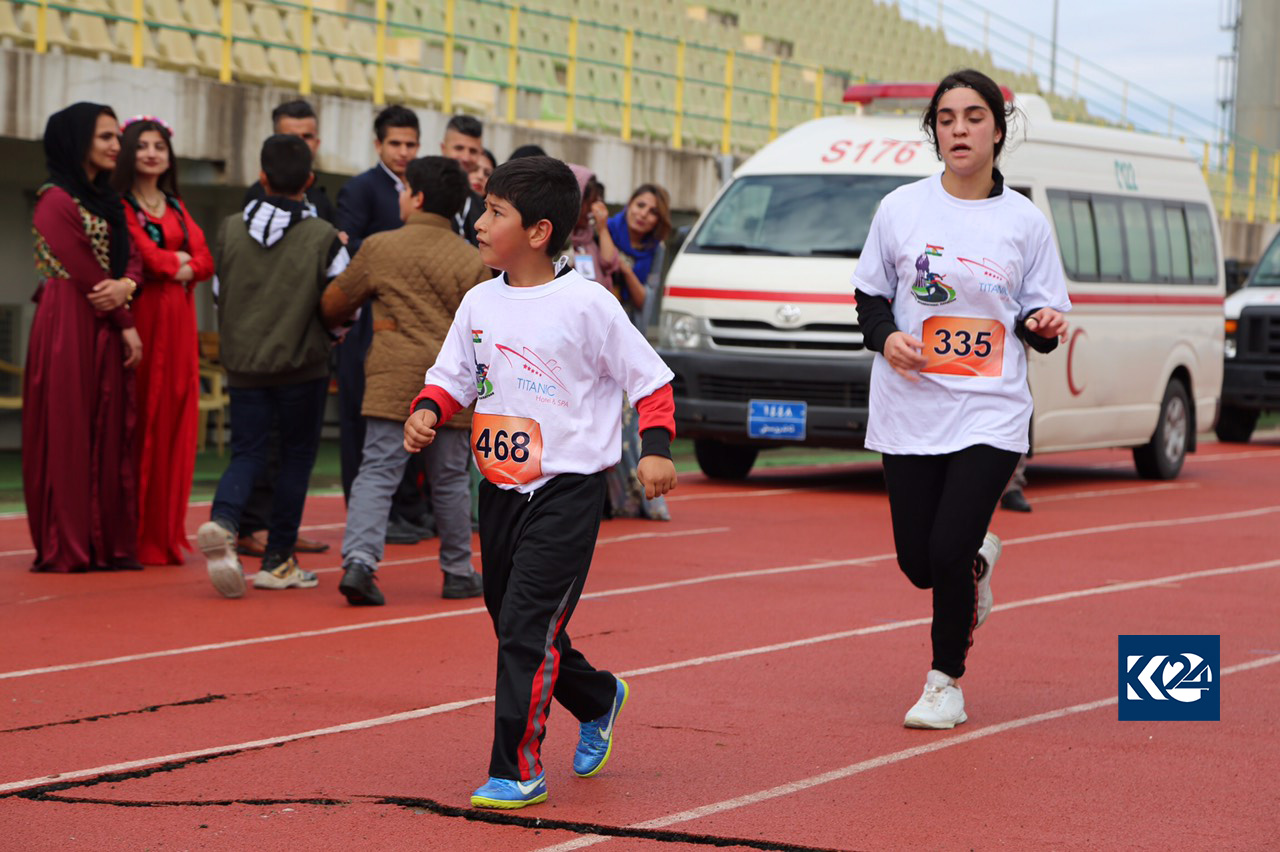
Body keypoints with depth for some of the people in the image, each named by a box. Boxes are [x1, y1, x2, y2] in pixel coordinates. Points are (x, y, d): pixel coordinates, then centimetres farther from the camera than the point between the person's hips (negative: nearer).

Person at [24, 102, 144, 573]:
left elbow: (130, 257, 9)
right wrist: (126, 324, -9)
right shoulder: (56, 201, -9)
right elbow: (86, 272, -13)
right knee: (68, 432, -5)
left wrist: (126, 286, -13)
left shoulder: (105, 199, 18)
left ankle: (107, 542, 8)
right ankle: (66, 547, -2)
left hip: (105, 329, 8)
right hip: (69, 327, -8)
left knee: (108, 434, 6)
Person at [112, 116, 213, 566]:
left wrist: (181, 267, -10)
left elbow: (204, 260, 8)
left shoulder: (177, 208, 20)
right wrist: (180, 260, 2)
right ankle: (132, 534, -5)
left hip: (178, 321, 6)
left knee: (175, 420, 3)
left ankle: (164, 535, 8)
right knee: (140, 421, -8)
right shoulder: (119, 205, -1)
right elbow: (146, 258, -13)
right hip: (140, 316, -6)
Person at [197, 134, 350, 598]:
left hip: (243, 364, 2)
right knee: (297, 457, 10)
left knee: (246, 453, 9)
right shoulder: (324, 238, -10)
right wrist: (328, 333, 16)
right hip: (303, 367, -2)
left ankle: (222, 521, -21)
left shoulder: (230, 230, -1)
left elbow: (219, 294, 9)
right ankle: (277, 561, 12)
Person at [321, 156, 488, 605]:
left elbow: (333, 304, 13)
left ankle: (359, 559, -20)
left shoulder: (379, 248, 2)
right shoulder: (473, 260, 1)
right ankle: (458, 572, 23)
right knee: (450, 481, 12)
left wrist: (335, 324, 36)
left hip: (391, 382, -1)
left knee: (377, 472, -2)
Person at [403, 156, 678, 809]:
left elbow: (649, 379, -4)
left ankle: (518, 770, -5)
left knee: (528, 627, -13)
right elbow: (452, 377, 14)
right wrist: (427, 411, -7)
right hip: (500, 486, 7)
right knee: (510, 622, 15)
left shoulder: (586, 305, -10)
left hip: (567, 490, -7)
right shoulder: (480, 304, 5)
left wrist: (656, 449, -15)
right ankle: (597, 700, 42)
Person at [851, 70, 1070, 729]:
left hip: (990, 414, -2)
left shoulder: (1024, 222, 2)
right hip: (910, 410, 2)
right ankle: (978, 562, 41)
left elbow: (1040, 322, 8)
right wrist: (886, 336, -9)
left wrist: (1043, 324, -15)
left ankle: (946, 680, 11)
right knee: (918, 562, 3)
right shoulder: (901, 208, 3)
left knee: (949, 554, -12)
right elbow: (869, 297, 11)